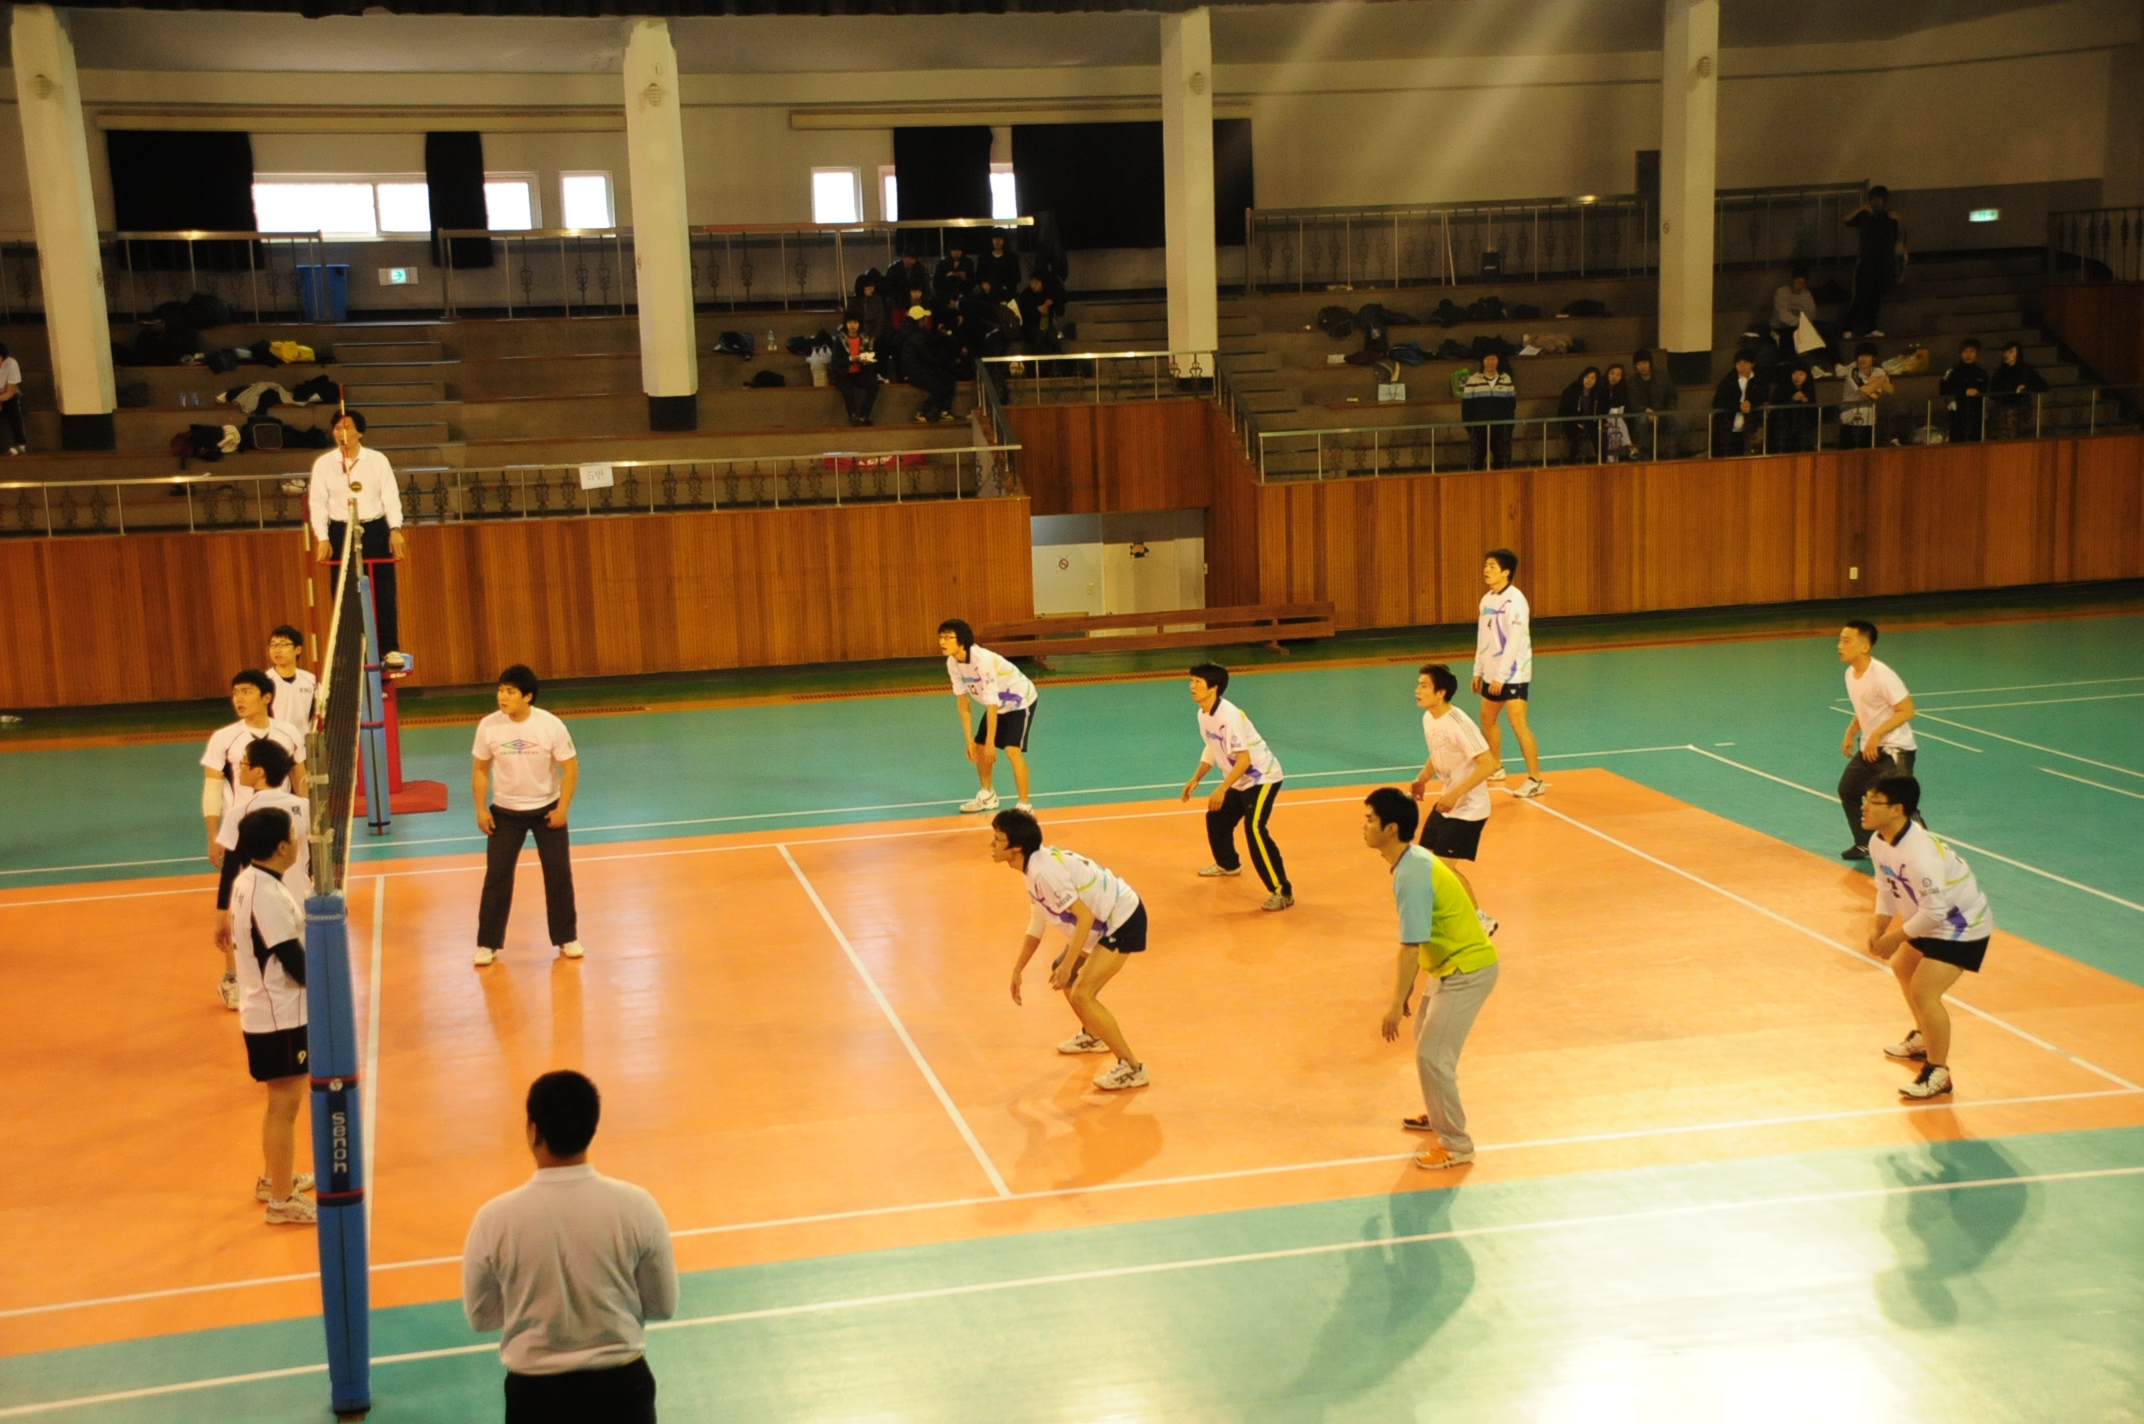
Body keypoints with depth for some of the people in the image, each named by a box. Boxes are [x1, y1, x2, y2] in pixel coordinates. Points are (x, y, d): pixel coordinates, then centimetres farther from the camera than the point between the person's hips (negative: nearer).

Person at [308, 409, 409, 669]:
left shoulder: (378, 460, 2)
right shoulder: (323, 464, 3)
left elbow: (390, 497, 0)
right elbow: (317, 503, 1)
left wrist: (395, 529, -12)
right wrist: (322, 538, -8)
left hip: (375, 529, 0)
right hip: (340, 532, 0)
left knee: (383, 591, -1)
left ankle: (390, 648, 5)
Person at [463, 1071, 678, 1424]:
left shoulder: (495, 1219, -15)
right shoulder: (636, 1206, -14)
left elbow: (480, 1316, 0)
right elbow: (663, 1305, -2)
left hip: (537, 1392, -1)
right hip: (621, 1384, 1)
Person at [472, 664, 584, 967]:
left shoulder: (551, 725, -18)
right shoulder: (488, 726, -13)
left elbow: (570, 768, -11)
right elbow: (481, 770, -1)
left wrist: (562, 808, -15)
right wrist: (481, 809, -5)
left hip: (547, 809, -1)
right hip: (504, 811, 1)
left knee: (559, 874, 5)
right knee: (496, 876, 1)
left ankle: (567, 938, 20)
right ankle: (488, 944, 12)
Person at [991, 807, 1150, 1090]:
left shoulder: (1045, 871, -25)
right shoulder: (1036, 867, 6)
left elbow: (1084, 916, -27)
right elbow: (1037, 926, 18)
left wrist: (1068, 965, -25)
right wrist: (1017, 970, 23)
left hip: (1123, 920, -10)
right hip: (1106, 920, 10)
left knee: (1081, 994, -16)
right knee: (1061, 974, 24)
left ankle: (1132, 1068, -7)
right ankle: (1093, 1035, 45)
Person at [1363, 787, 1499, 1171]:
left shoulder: (1411, 876, -26)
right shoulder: (1414, 860, 4)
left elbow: (1411, 945, -26)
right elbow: (1418, 942, 12)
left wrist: (1397, 1003, -21)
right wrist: (1407, 986, 18)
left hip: (1467, 970, -10)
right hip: (1453, 963, 10)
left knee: (1432, 1054, -6)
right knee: (1426, 1037, 24)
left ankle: (1456, 1145, 5)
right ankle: (1440, 1115, 42)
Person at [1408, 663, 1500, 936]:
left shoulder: (1458, 724, -24)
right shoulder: (1428, 719, 2)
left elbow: (1488, 763, -26)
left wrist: (1455, 794, -29)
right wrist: (1422, 779, 2)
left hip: (1467, 808, -8)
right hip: (1445, 804, 8)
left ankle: (1481, 920, 8)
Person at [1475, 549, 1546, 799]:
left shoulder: (1514, 600, -17)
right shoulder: (1487, 599, 9)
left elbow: (1515, 641, -21)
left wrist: (1501, 675, -22)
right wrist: (1478, 671, 15)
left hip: (1513, 673, -9)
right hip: (1492, 673, 9)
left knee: (1518, 722, -12)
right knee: (1487, 718, 17)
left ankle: (1535, 780, -8)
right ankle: (1495, 768, 35)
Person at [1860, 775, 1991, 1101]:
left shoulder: (1919, 853, -36)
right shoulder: (1879, 842, -9)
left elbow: (1935, 911, -32)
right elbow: (1887, 888, 5)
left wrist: (1896, 938, -22)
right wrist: (1879, 928, -5)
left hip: (1962, 926, -10)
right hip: (1932, 919, 10)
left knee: (1923, 992, -18)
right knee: (1902, 968, 27)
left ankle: (1938, 1075, -3)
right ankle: (1924, 1040, 49)